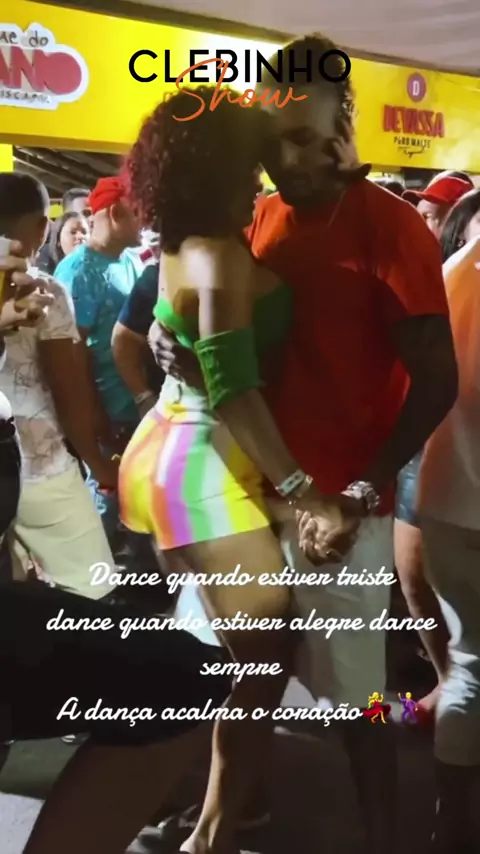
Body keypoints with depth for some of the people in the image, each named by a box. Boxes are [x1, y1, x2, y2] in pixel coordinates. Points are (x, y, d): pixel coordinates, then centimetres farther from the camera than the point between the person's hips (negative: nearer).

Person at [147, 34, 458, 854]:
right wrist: (175, 340, -7)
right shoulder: (261, 219, 8)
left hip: (337, 502, -6)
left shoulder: (389, 225, -10)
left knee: (352, 691, 6)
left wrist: (362, 491, -18)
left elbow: (436, 381, -11)